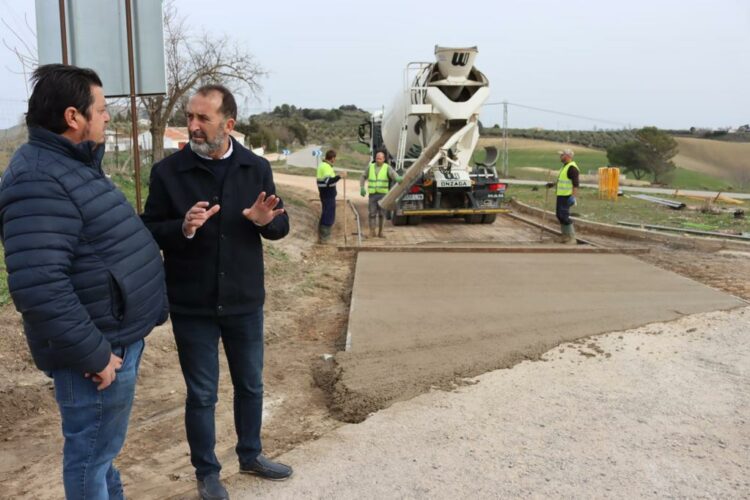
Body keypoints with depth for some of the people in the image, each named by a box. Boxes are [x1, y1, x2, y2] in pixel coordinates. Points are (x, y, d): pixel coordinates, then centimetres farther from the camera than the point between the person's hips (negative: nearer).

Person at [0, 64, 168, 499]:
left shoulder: (76, 165, 11)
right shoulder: (39, 181, -22)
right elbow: (38, 287, -31)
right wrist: (94, 353, -24)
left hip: (119, 336, 10)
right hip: (99, 349, -10)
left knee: (102, 447, 25)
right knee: (92, 453, 8)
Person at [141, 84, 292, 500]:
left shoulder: (257, 168, -1)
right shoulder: (168, 171, -7)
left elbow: (281, 227, 3)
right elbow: (148, 232, -5)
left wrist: (265, 220, -20)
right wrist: (183, 228, -25)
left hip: (244, 302, 3)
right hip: (191, 306, -2)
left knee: (251, 385, 18)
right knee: (201, 394, 10)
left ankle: (250, 455, 41)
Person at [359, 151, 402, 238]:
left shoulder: (387, 168, -4)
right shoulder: (370, 167, 5)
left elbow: (393, 174, -23)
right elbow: (363, 177, 12)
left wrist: (398, 178, -47)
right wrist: (362, 188, -2)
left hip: (383, 194, -1)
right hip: (372, 194, 1)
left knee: (381, 213, 2)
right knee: (372, 213, -4)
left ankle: (380, 232, 12)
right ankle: (372, 232, 3)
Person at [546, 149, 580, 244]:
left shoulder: (572, 168, -16)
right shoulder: (565, 166, 16)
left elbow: (575, 184, -22)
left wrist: (573, 197, -28)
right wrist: (553, 184, 26)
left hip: (567, 196, -10)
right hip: (561, 195, 10)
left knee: (564, 216, -11)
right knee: (559, 215, 13)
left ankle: (572, 238, -4)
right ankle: (565, 236, 23)